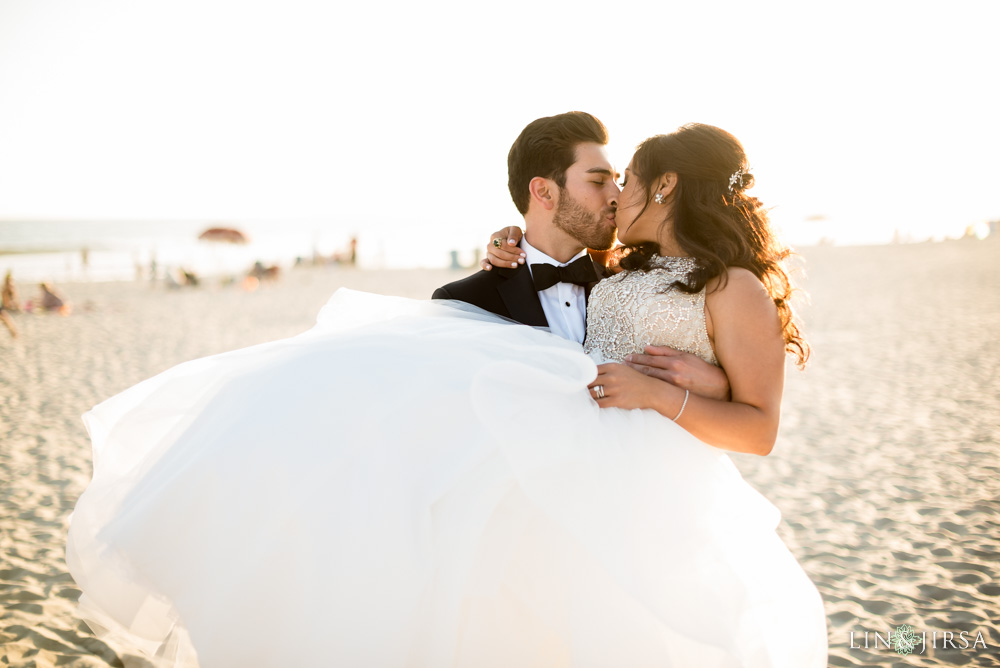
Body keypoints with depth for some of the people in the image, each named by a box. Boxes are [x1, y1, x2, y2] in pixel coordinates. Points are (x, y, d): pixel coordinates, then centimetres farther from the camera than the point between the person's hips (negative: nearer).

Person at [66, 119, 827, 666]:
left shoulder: (737, 288, 0)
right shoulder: (628, 270, 17)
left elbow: (759, 428, -4)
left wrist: (660, 394, -17)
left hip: (638, 467, -7)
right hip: (561, 427, 7)